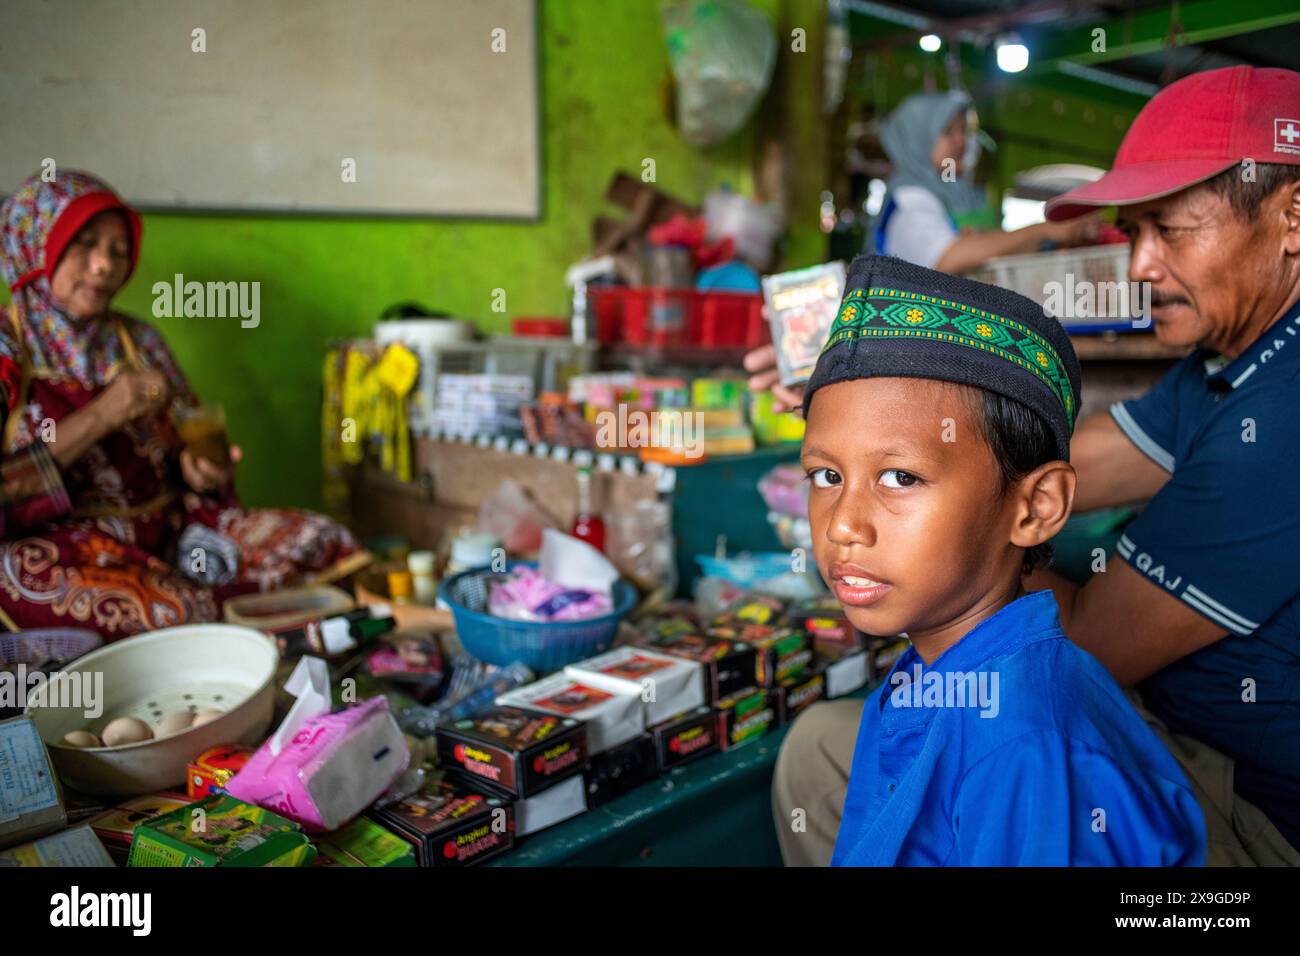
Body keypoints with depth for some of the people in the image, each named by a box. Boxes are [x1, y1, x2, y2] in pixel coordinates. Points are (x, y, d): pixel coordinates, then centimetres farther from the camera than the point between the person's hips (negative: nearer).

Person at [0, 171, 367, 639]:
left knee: (324, 543, -19)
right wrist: (100, 416, -18)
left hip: (169, 525, 3)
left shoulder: (139, 341, 11)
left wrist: (203, 473, -7)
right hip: (63, 542, -2)